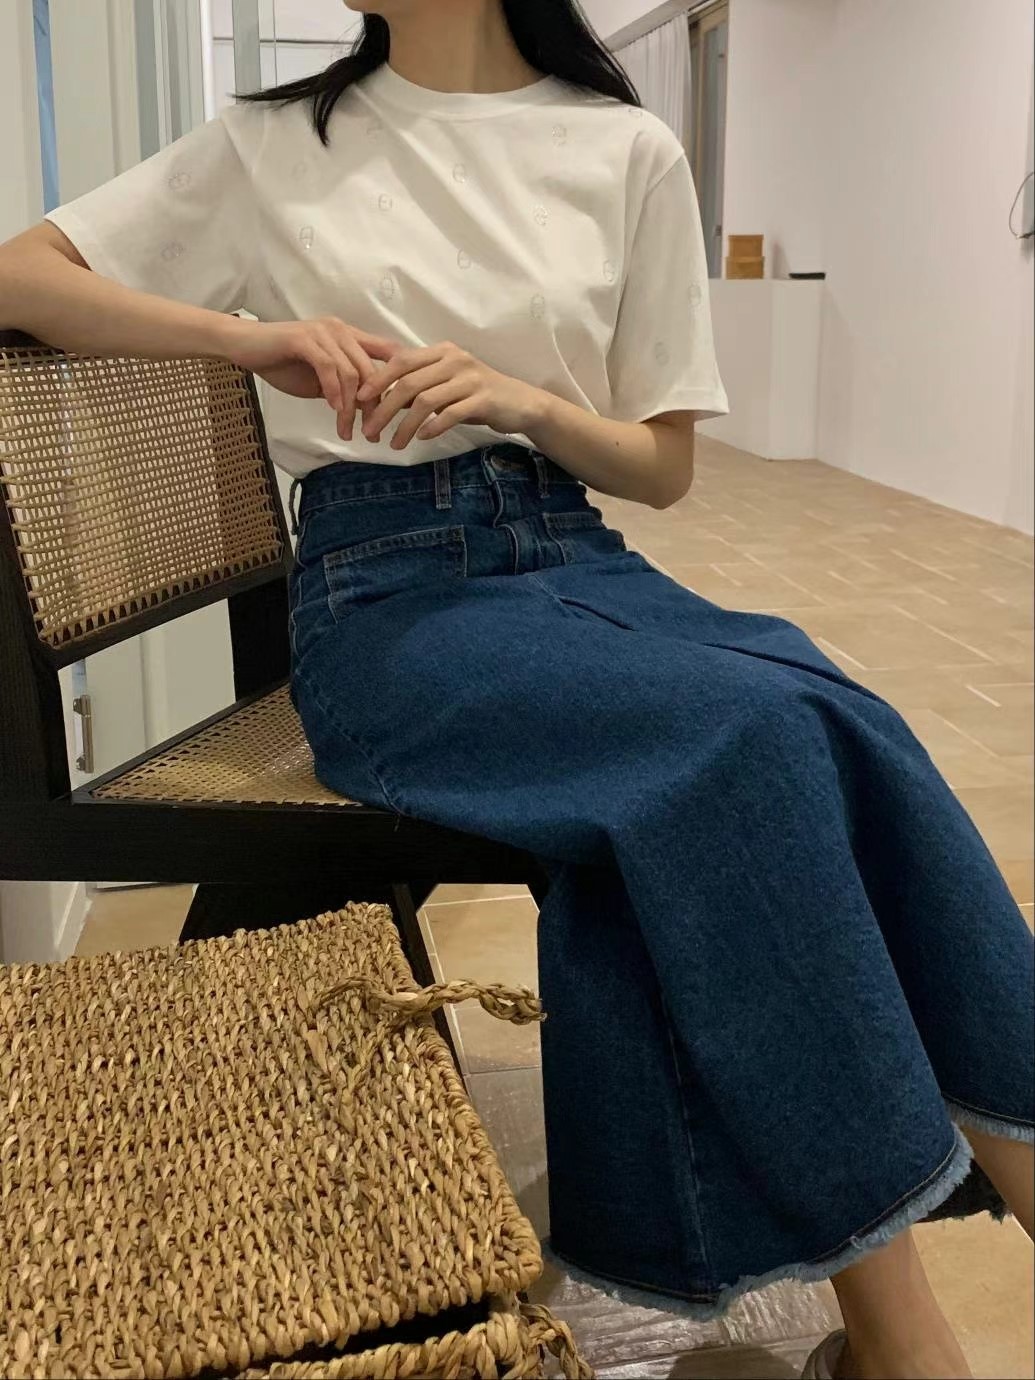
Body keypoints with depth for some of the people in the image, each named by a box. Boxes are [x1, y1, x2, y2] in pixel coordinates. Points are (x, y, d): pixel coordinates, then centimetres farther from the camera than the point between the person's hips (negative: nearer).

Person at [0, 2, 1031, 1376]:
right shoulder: (274, 144, 9)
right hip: (384, 590, -2)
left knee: (837, 726, -28)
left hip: (576, 561, 3)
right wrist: (259, 336, -8)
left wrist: (523, 398, -10)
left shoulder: (627, 149, 10)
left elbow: (664, 464, 12)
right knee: (753, 734, -29)